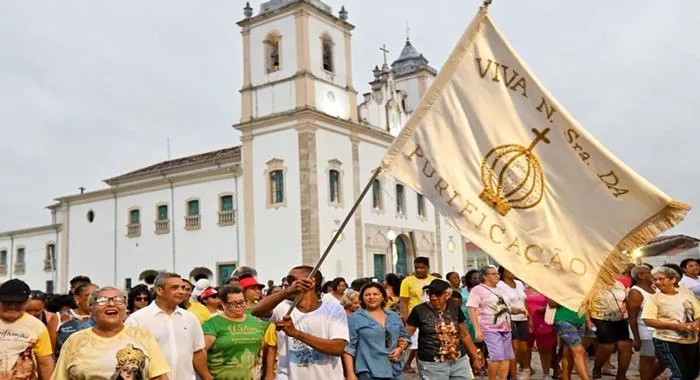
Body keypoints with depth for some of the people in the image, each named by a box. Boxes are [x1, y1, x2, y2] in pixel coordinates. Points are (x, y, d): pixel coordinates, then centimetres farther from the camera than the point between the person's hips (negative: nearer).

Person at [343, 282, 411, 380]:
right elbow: (348, 348, -5)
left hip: (395, 371, 4)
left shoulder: (394, 317, 12)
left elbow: (406, 338, 21)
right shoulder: (354, 319, -1)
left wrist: (400, 348, -1)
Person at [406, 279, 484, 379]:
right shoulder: (419, 311, -6)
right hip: (432, 365, -3)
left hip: (460, 362, 4)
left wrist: (475, 356, 15)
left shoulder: (455, 309, 4)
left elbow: (465, 335, 14)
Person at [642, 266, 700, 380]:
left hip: (691, 341, 5)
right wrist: (675, 325, -22)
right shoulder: (653, 298, -6)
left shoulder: (687, 295, 6)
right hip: (667, 341, -5)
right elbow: (648, 320, -14)